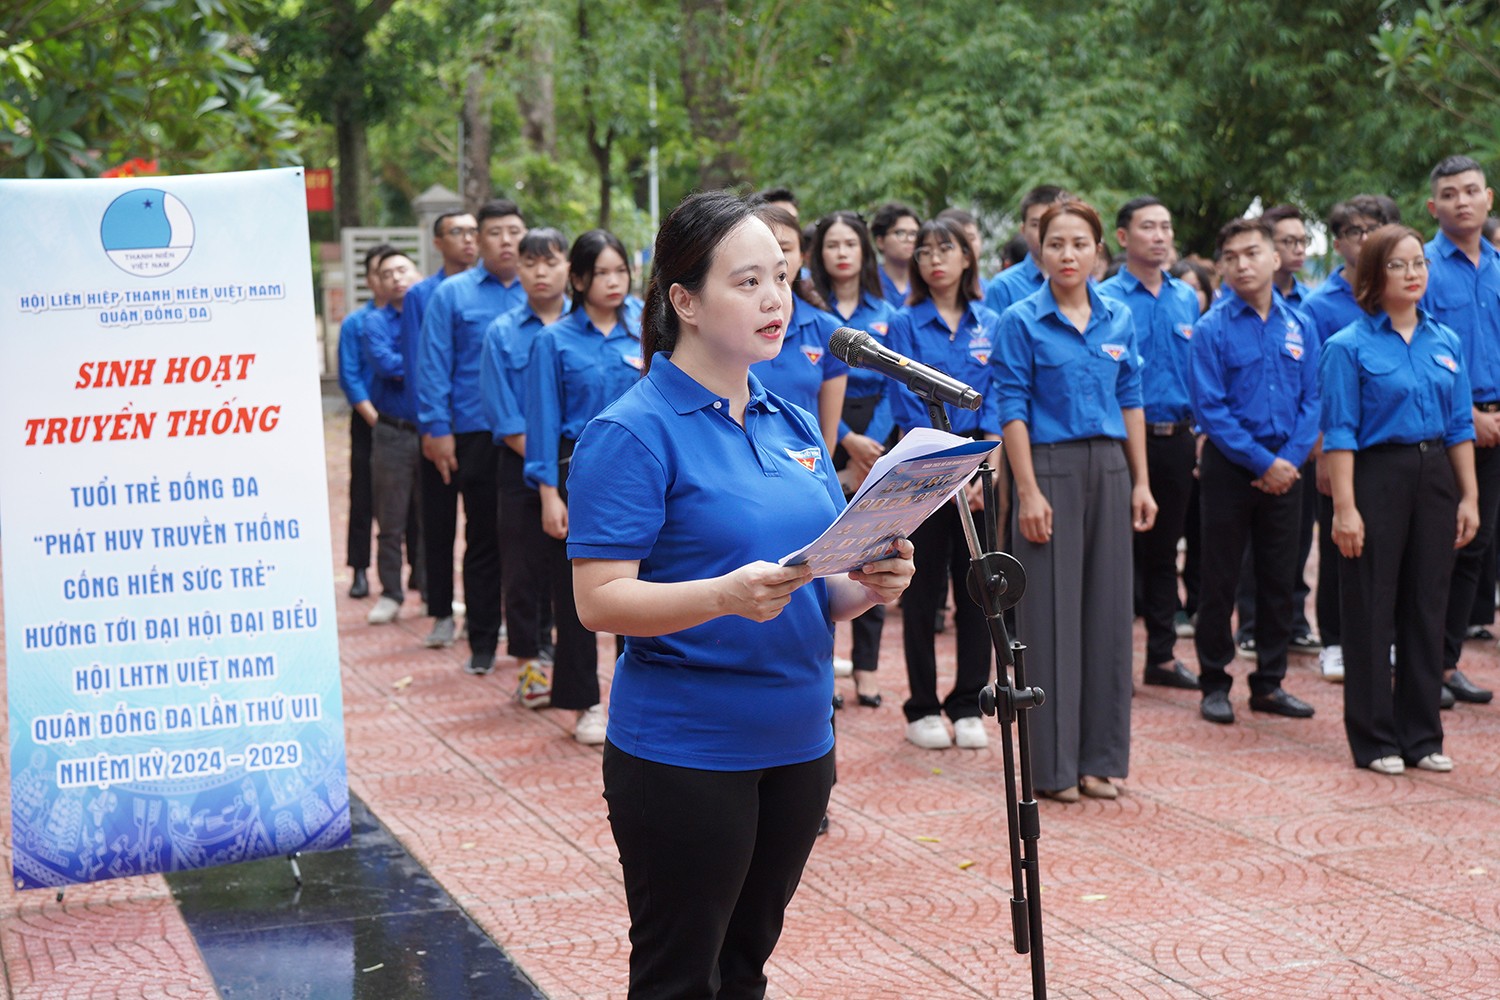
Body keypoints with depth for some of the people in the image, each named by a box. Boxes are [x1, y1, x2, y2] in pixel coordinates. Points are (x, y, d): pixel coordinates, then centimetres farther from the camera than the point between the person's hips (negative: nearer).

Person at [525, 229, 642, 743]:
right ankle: (586, 704, 14)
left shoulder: (645, 334, 6)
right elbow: (544, 418, -4)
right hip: (579, 473, -2)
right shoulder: (555, 341, -2)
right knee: (576, 590, 4)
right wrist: (549, 493, -10)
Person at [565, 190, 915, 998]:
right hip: (683, 750, -7)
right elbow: (599, 600, -17)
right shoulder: (632, 433, -12)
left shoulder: (791, 424, 10)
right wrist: (725, 596, -32)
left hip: (797, 743, 7)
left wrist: (869, 585, -8)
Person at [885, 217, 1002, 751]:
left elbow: (996, 404, 2)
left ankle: (968, 706, 14)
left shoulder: (991, 325, 8)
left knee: (977, 587, 4)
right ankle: (922, 708, 12)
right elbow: (909, 408, -8)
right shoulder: (905, 326, 1)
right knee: (924, 589, 2)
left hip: (981, 464, 2)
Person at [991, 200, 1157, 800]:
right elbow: (1012, 410, -8)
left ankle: (1099, 758, 16)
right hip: (1050, 466, -5)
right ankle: (1052, 764, 7)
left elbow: (1131, 403, 12)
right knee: (1051, 613, -1)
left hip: (1109, 468, 5)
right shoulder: (1021, 321, -5)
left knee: (1107, 609, 7)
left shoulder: (1118, 321, 9)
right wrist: (1029, 491, -14)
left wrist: (1141, 482, 7)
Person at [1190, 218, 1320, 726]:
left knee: (1280, 580, 10)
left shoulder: (1299, 326, 5)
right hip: (1229, 468, -4)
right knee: (1220, 582, 4)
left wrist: (1290, 459, -10)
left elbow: (1311, 401, 5)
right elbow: (1209, 408, -12)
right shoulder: (1212, 329, -7)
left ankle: (1270, 683, 21)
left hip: (1284, 469, 4)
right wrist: (1262, 462, -15)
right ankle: (1214, 683, 14)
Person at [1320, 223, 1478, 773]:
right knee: (1372, 612, 1)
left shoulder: (1445, 341, 9)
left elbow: (1460, 425, 11)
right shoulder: (1349, 346, -6)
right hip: (1376, 476, -5)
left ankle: (1422, 734, 19)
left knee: (1425, 607, 10)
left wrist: (1468, 496, 5)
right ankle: (1374, 738, 10)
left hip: (1434, 479, 5)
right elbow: (1339, 433, -10)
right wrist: (1345, 507, -15)